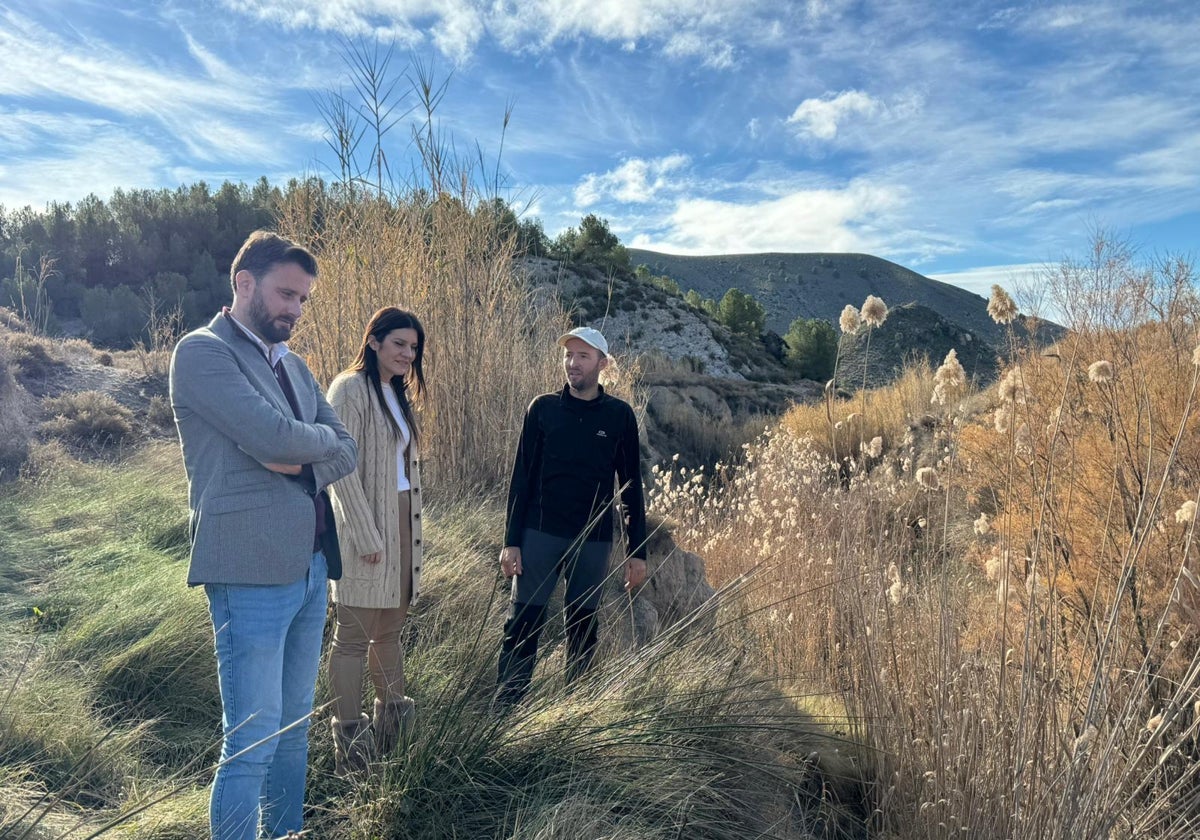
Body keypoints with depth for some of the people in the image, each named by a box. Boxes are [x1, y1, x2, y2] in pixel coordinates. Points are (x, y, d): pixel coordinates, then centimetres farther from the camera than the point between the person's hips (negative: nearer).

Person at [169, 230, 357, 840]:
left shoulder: (293, 364, 17)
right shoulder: (202, 351, -7)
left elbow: (346, 451, 13)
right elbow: (274, 436, -20)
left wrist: (302, 462, -7)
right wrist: (321, 439, 0)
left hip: (311, 566, 8)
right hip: (253, 569, -8)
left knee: (293, 730, 17)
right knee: (252, 743, -3)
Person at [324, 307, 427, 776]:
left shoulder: (396, 394, 16)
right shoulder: (350, 389, -11)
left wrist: (409, 528, 16)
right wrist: (367, 537, -19)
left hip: (401, 522, 9)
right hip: (366, 527, -9)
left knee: (390, 631, 15)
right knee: (354, 638, -1)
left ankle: (391, 731, 27)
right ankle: (350, 746, 9)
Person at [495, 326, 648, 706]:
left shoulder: (620, 415, 2)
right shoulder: (542, 408, 1)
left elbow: (631, 487, 5)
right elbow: (521, 477, 2)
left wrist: (638, 551, 2)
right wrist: (511, 541, -3)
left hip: (594, 541, 1)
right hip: (540, 535, 0)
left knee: (582, 631, 9)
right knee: (522, 625, -2)